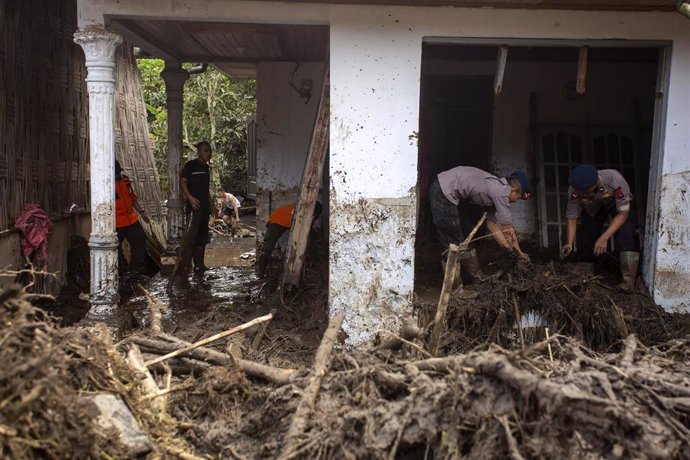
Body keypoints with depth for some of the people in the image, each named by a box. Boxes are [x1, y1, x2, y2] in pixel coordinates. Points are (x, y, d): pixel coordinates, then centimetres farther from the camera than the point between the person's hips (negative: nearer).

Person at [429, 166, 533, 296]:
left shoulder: (495, 188, 14)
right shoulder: (502, 192, -14)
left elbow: (491, 223, 16)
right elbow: (508, 230, -8)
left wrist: (510, 249, 15)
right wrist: (519, 254, 4)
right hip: (444, 192, -11)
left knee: (466, 237, 18)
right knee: (453, 244, -5)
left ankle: (477, 277, 30)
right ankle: (455, 289, 4)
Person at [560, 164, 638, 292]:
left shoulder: (614, 180, -42)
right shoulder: (575, 190, -34)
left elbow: (623, 213, -33)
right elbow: (571, 217, -23)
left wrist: (604, 237, -41)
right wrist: (569, 243, -37)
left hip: (617, 203, -2)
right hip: (593, 208, 2)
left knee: (624, 233, -25)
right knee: (585, 239, -7)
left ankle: (628, 280, -17)